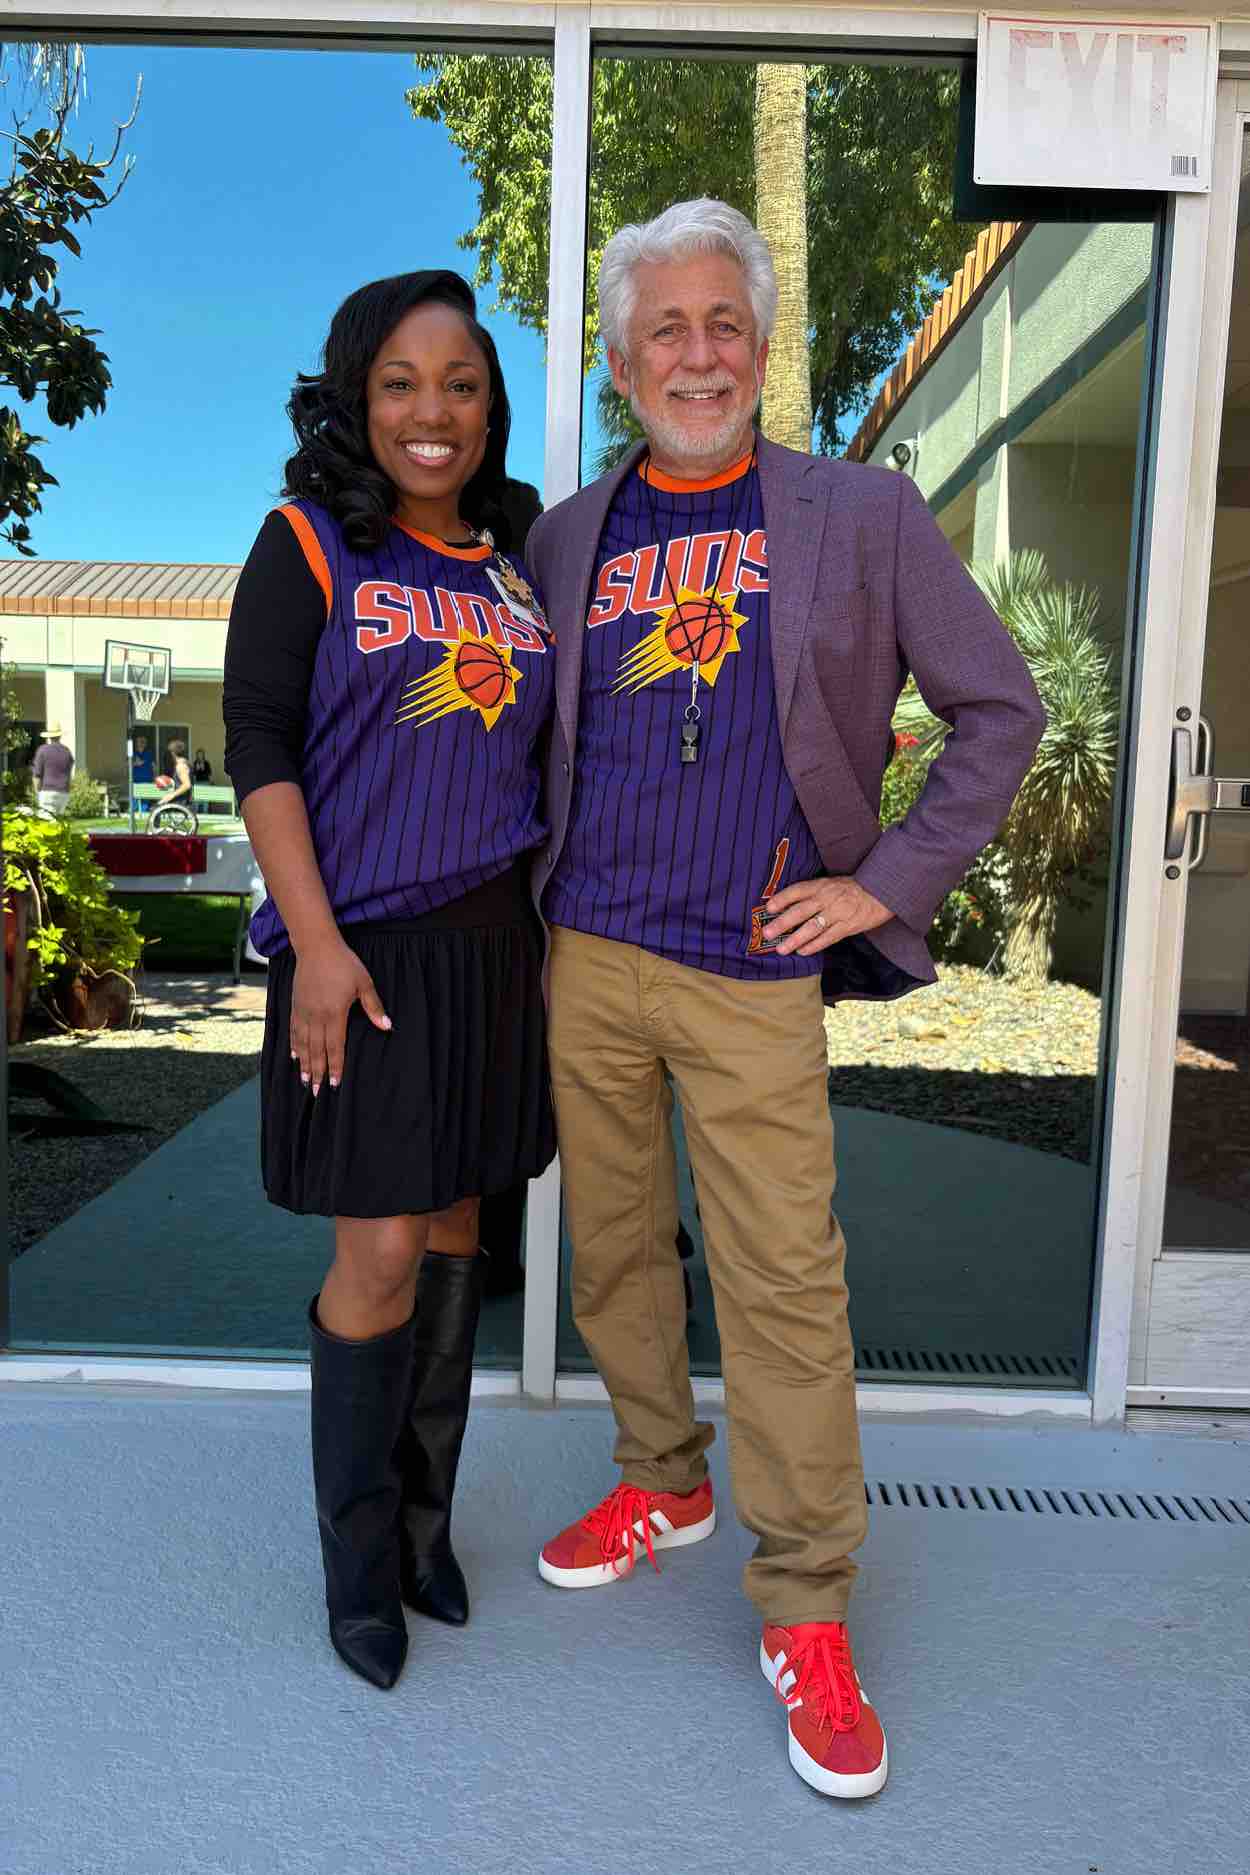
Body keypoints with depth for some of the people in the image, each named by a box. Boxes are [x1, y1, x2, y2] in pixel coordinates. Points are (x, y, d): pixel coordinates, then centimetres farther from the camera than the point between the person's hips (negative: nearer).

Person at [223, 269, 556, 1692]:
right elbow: (257, 744, -8)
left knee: (452, 1229, 12)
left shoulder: (514, 569, 12)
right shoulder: (307, 546, -2)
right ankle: (358, 1559, 22)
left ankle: (427, 1522, 31)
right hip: (365, 954, -5)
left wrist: (553, 931, 11)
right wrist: (316, 945, -15)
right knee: (379, 1257, -2)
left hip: (493, 943, 5)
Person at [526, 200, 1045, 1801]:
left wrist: (887, 887, -3)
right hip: (585, 960, 4)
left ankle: (804, 1611, 16)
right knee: (612, 1249, 13)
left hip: (754, 974, -3)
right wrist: (526, 899, 6)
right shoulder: (568, 534, 11)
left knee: (784, 1288, -2)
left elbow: (999, 712, 4)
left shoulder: (864, 515, 2)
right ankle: (661, 1485, 36)